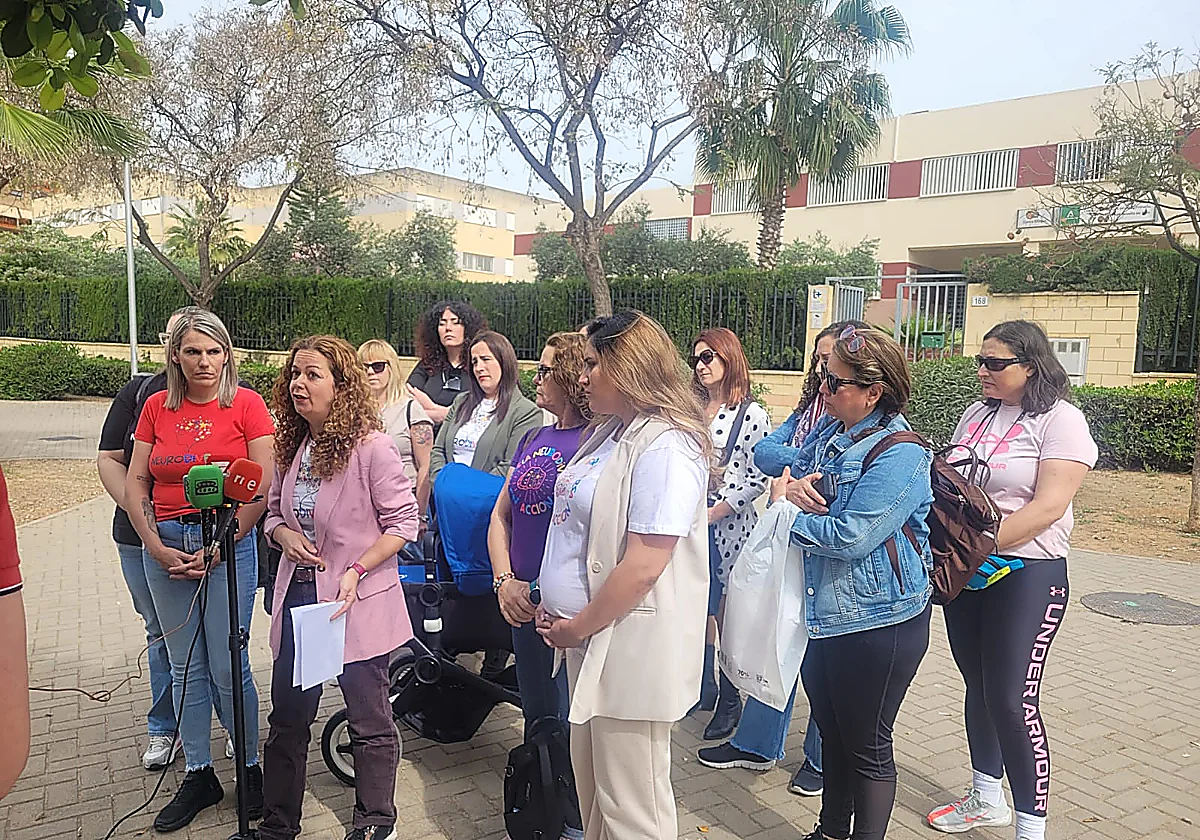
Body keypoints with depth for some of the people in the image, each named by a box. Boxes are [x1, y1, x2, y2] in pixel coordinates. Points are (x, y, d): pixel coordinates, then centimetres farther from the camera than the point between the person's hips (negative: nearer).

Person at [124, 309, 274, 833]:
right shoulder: (157, 407, 6)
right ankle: (199, 776, 25)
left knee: (228, 667, 0)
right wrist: (157, 547, -4)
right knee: (185, 667, 11)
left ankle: (250, 768, 20)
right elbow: (135, 483, 7)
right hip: (165, 545, 4)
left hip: (230, 541, -4)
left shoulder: (246, 404, -5)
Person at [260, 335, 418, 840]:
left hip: (357, 601, -6)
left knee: (370, 722, 8)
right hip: (298, 594, 6)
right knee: (288, 717, 18)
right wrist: (283, 534, -7)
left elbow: (403, 522, -13)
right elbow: (274, 510, 16)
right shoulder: (290, 447, 4)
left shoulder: (373, 447, -16)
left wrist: (356, 571, -22)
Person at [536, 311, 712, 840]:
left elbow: (642, 566, -25)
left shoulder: (665, 447, -20)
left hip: (629, 646, -9)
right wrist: (554, 604, 8)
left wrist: (577, 627, -14)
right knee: (592, 783, 24)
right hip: (588, 637, 10)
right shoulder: (611, 433, 11)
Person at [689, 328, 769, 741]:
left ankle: (730, 700, 17)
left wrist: (713, 513, -12)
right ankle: (703, 687, 29)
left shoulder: (751, 413, -6)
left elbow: (757, 478, -10)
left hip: (728, 527, -5)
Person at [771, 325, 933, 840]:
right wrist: (789, 484, -11)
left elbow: (850, 536, -27)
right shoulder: (827, 428, 4)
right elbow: (779, 462, 13)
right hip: (822, 612, 8)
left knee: (867, 748, 9)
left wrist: (786, 509, -13)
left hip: (877, 623, -8)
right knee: (830, 731, 24)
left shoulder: (900, 454, -20)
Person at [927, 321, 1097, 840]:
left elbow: (1048, 507, -18)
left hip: (1026, 573, -7)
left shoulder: (1060, 420, -10)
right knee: (977, 686, 15)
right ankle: (986, 798, 32)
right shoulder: (977, 414, 11)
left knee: (1013, 699, -6)